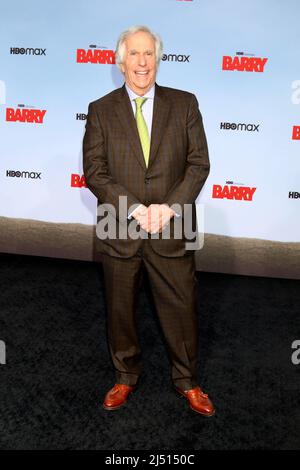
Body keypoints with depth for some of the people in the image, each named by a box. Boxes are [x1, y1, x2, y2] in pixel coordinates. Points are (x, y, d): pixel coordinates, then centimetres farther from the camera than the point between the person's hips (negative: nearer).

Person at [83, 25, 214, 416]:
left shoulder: (184, 104, 3)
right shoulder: (100, 110, 2)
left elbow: (199, 163, -1)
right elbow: (94, 172, -5)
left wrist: (170, 208, -15)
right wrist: (136, 210, -17)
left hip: (172, 230, 0)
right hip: (120, 230, 1)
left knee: (181, 309, 10)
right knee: (120, 310, 15)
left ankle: (187, 382, 32)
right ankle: (126, 377, 37)